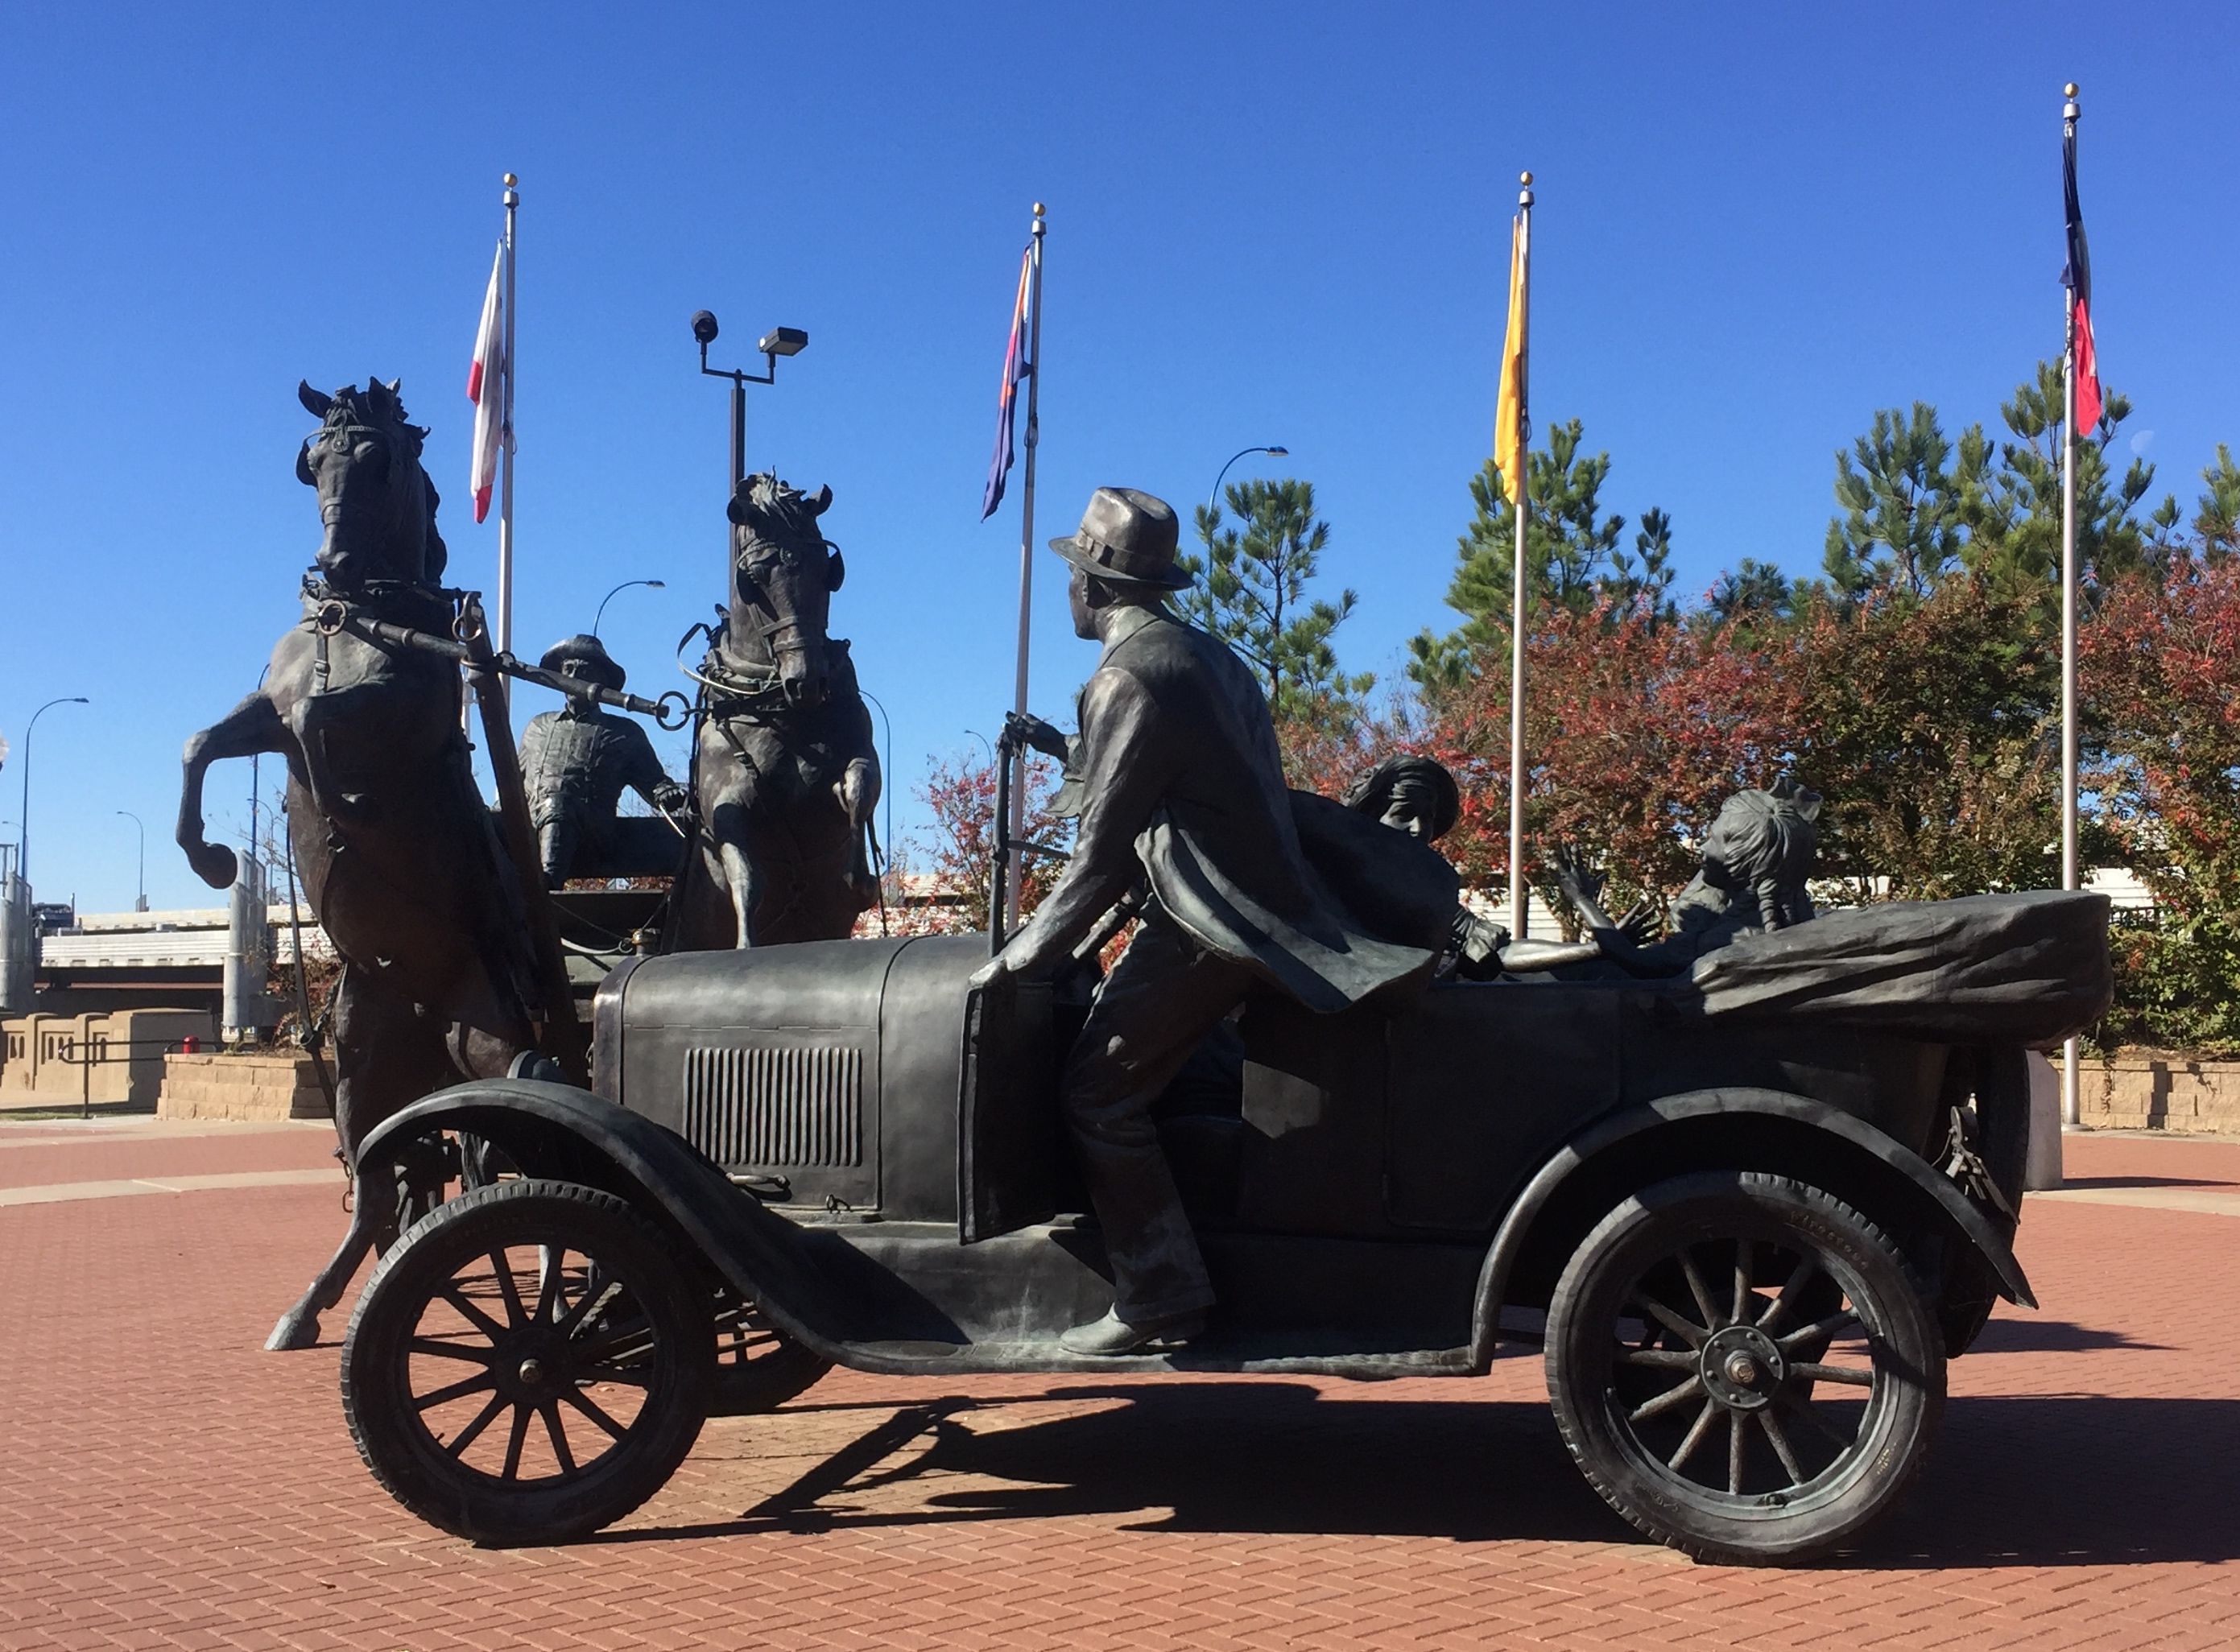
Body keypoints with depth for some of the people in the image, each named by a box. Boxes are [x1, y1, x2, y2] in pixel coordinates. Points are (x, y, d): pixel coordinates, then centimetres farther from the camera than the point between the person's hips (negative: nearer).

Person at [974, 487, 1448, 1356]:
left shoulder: (1129, 678, -15)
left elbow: (1100, 852, -16)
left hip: (1211, 924, -10)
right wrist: (1066, 750, 35)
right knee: (1113, 1037, 21)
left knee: (1100, 1092, -4)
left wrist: (1022, 959, -9)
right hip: (1271, 894, 10)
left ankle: (1158, 1302, -2)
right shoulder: (1205, 655, 14)